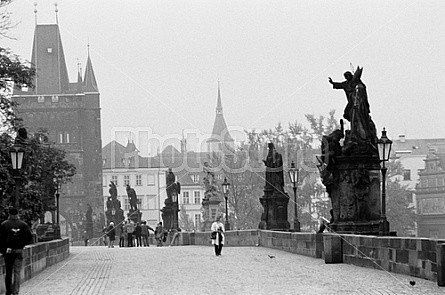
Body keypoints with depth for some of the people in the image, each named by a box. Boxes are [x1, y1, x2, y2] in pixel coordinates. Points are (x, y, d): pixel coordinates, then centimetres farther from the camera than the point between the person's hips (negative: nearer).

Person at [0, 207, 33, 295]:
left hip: (8, 250, 0)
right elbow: (29, 237, -3)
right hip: (19, 250, 0)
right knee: (17, 272, 2)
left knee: (8, 272, 11)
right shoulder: (23, 225, 1)